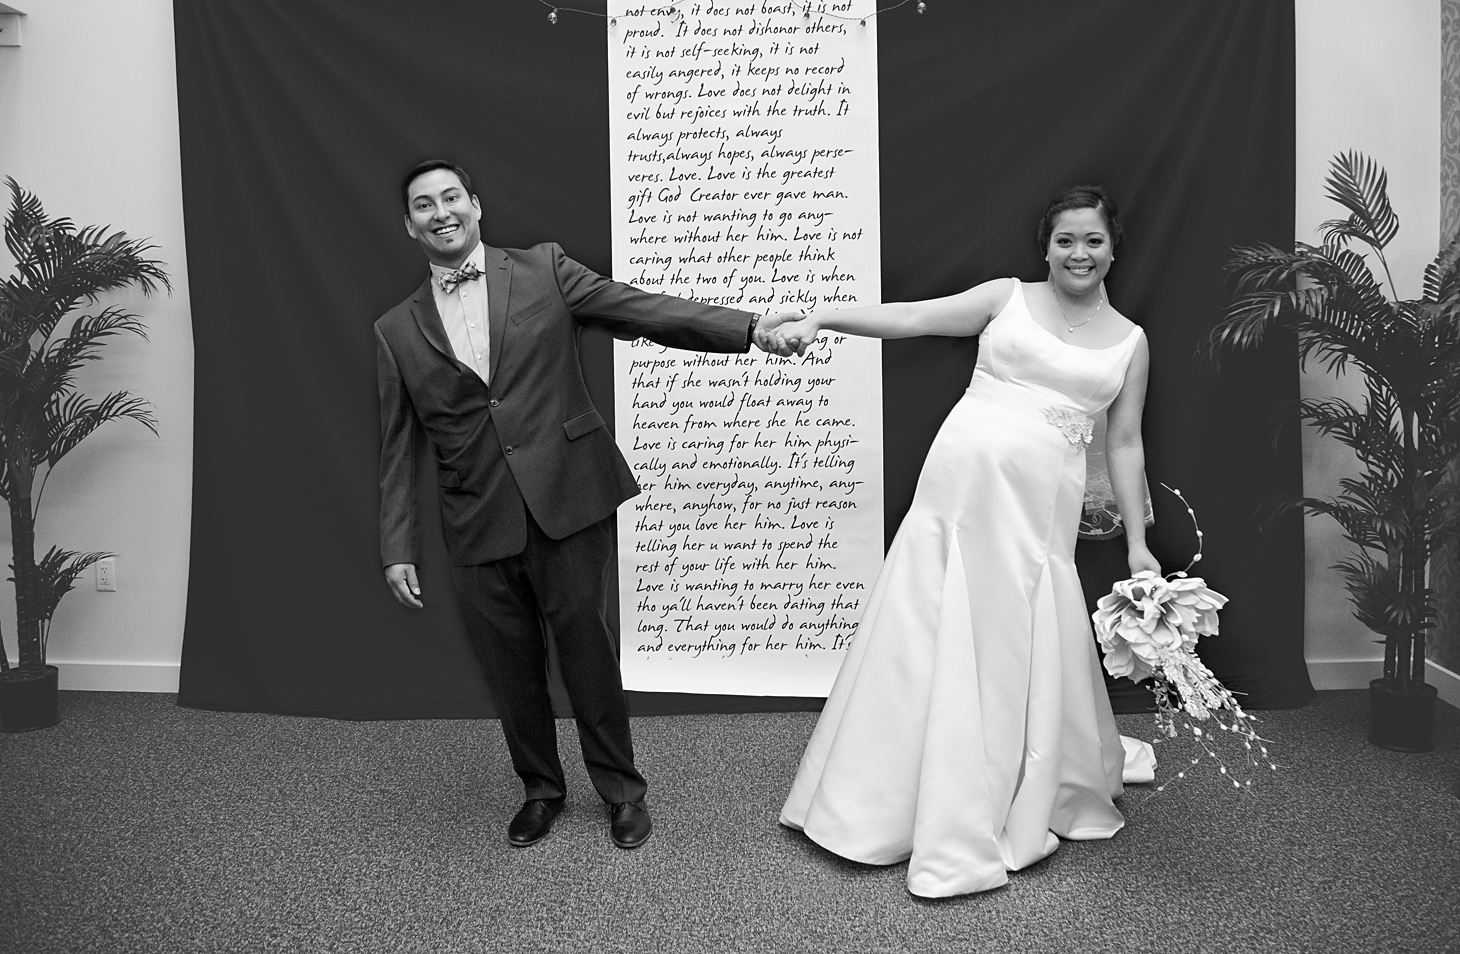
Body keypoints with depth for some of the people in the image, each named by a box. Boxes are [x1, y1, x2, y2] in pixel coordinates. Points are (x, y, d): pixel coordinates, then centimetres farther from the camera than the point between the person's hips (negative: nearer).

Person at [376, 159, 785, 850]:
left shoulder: (544, 269, 4)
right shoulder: (397, 330, 10)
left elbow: (640, 309, -4)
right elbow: (398, 448, 11)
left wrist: (751, 328, -15)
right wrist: (397, 549, 6)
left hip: (566, 499, -2)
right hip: (478, 524, 3)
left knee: (584, 642, 4)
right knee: (508, 661, 10)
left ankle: (621, 790, 24)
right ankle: (540, 788, 32)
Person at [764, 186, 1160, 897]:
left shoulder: (1129, 341, 13)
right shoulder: (1008, 298, 10)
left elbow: (1124, 446, 13)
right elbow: (911, 318, 2)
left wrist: (1137, 543, 9)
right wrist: (819, 319, -8)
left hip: (1039, 504, 0)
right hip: (957, 477, 0)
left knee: (1015, 652, 2)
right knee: (920, 636, 4)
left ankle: (1014, 814, 22)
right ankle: (879, 807, 21)